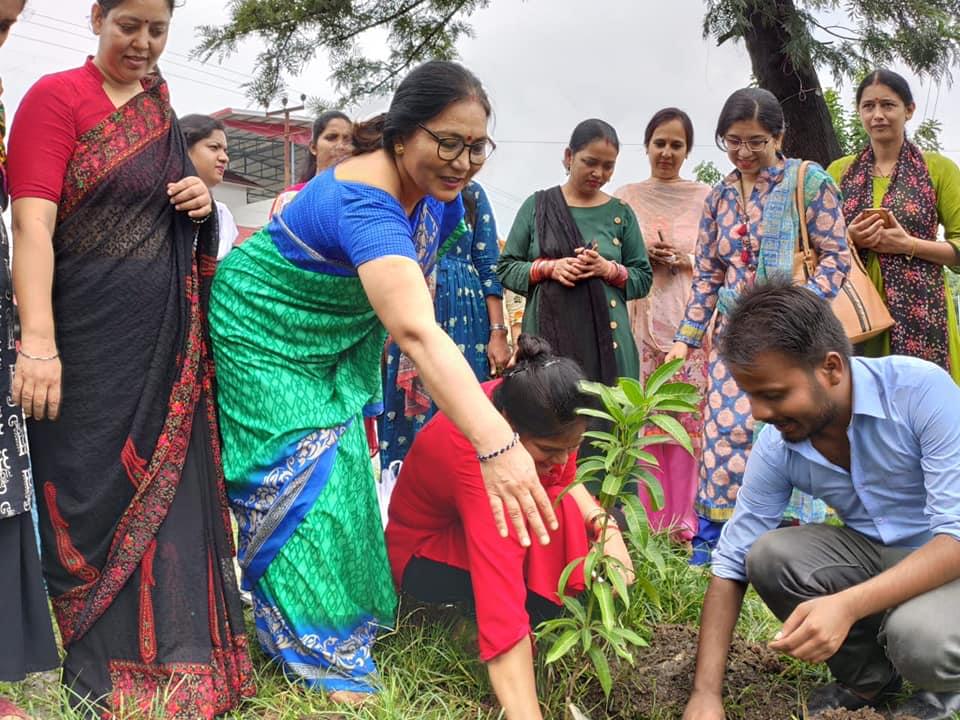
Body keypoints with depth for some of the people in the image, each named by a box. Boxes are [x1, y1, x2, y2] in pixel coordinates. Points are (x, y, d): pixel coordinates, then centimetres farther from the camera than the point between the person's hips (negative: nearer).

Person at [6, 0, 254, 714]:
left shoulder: (160, 106, 14)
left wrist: (201, 202, 3)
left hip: (166, 339, 6)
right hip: (86, 336, -6)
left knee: (168, 489, 7)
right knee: (93, 495, 0)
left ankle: (174, 663, 19)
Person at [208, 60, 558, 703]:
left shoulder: (438, 196, -13)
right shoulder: (363, 202, -40)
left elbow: (417, 279, 6)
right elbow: (418, 333, -53)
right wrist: (498, 446, -61)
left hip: (333, 342, 8)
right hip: (263, 334, -7)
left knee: (340, 469, 11)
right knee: (301, 483, -7)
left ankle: (350, 617, 26)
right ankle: (321, 654, 4)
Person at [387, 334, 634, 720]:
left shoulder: (528, 407, -22)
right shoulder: (474, 455, -42)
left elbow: (564, 482, -2)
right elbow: (502, 611, -49)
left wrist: (607, 527, -22)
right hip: (423, 555, -7)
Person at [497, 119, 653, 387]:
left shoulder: (620, 214, 10)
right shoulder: (537, 206, 6)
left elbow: (643, 278, 10)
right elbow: (506, 268, 6)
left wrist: (609, 269, -9)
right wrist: (548, 268, -10)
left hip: (606, 339, 1)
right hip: (547, 336, -1)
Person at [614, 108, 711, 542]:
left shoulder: (706, 198, 10)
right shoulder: (625, 198, 12)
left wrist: (684, 259, -8)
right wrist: (644, 257, -5)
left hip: (691, 319, 0)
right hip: (642, 320, 1)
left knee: (689, 418, -3)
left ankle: (684, 522, 3)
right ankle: (652, 523, 5)